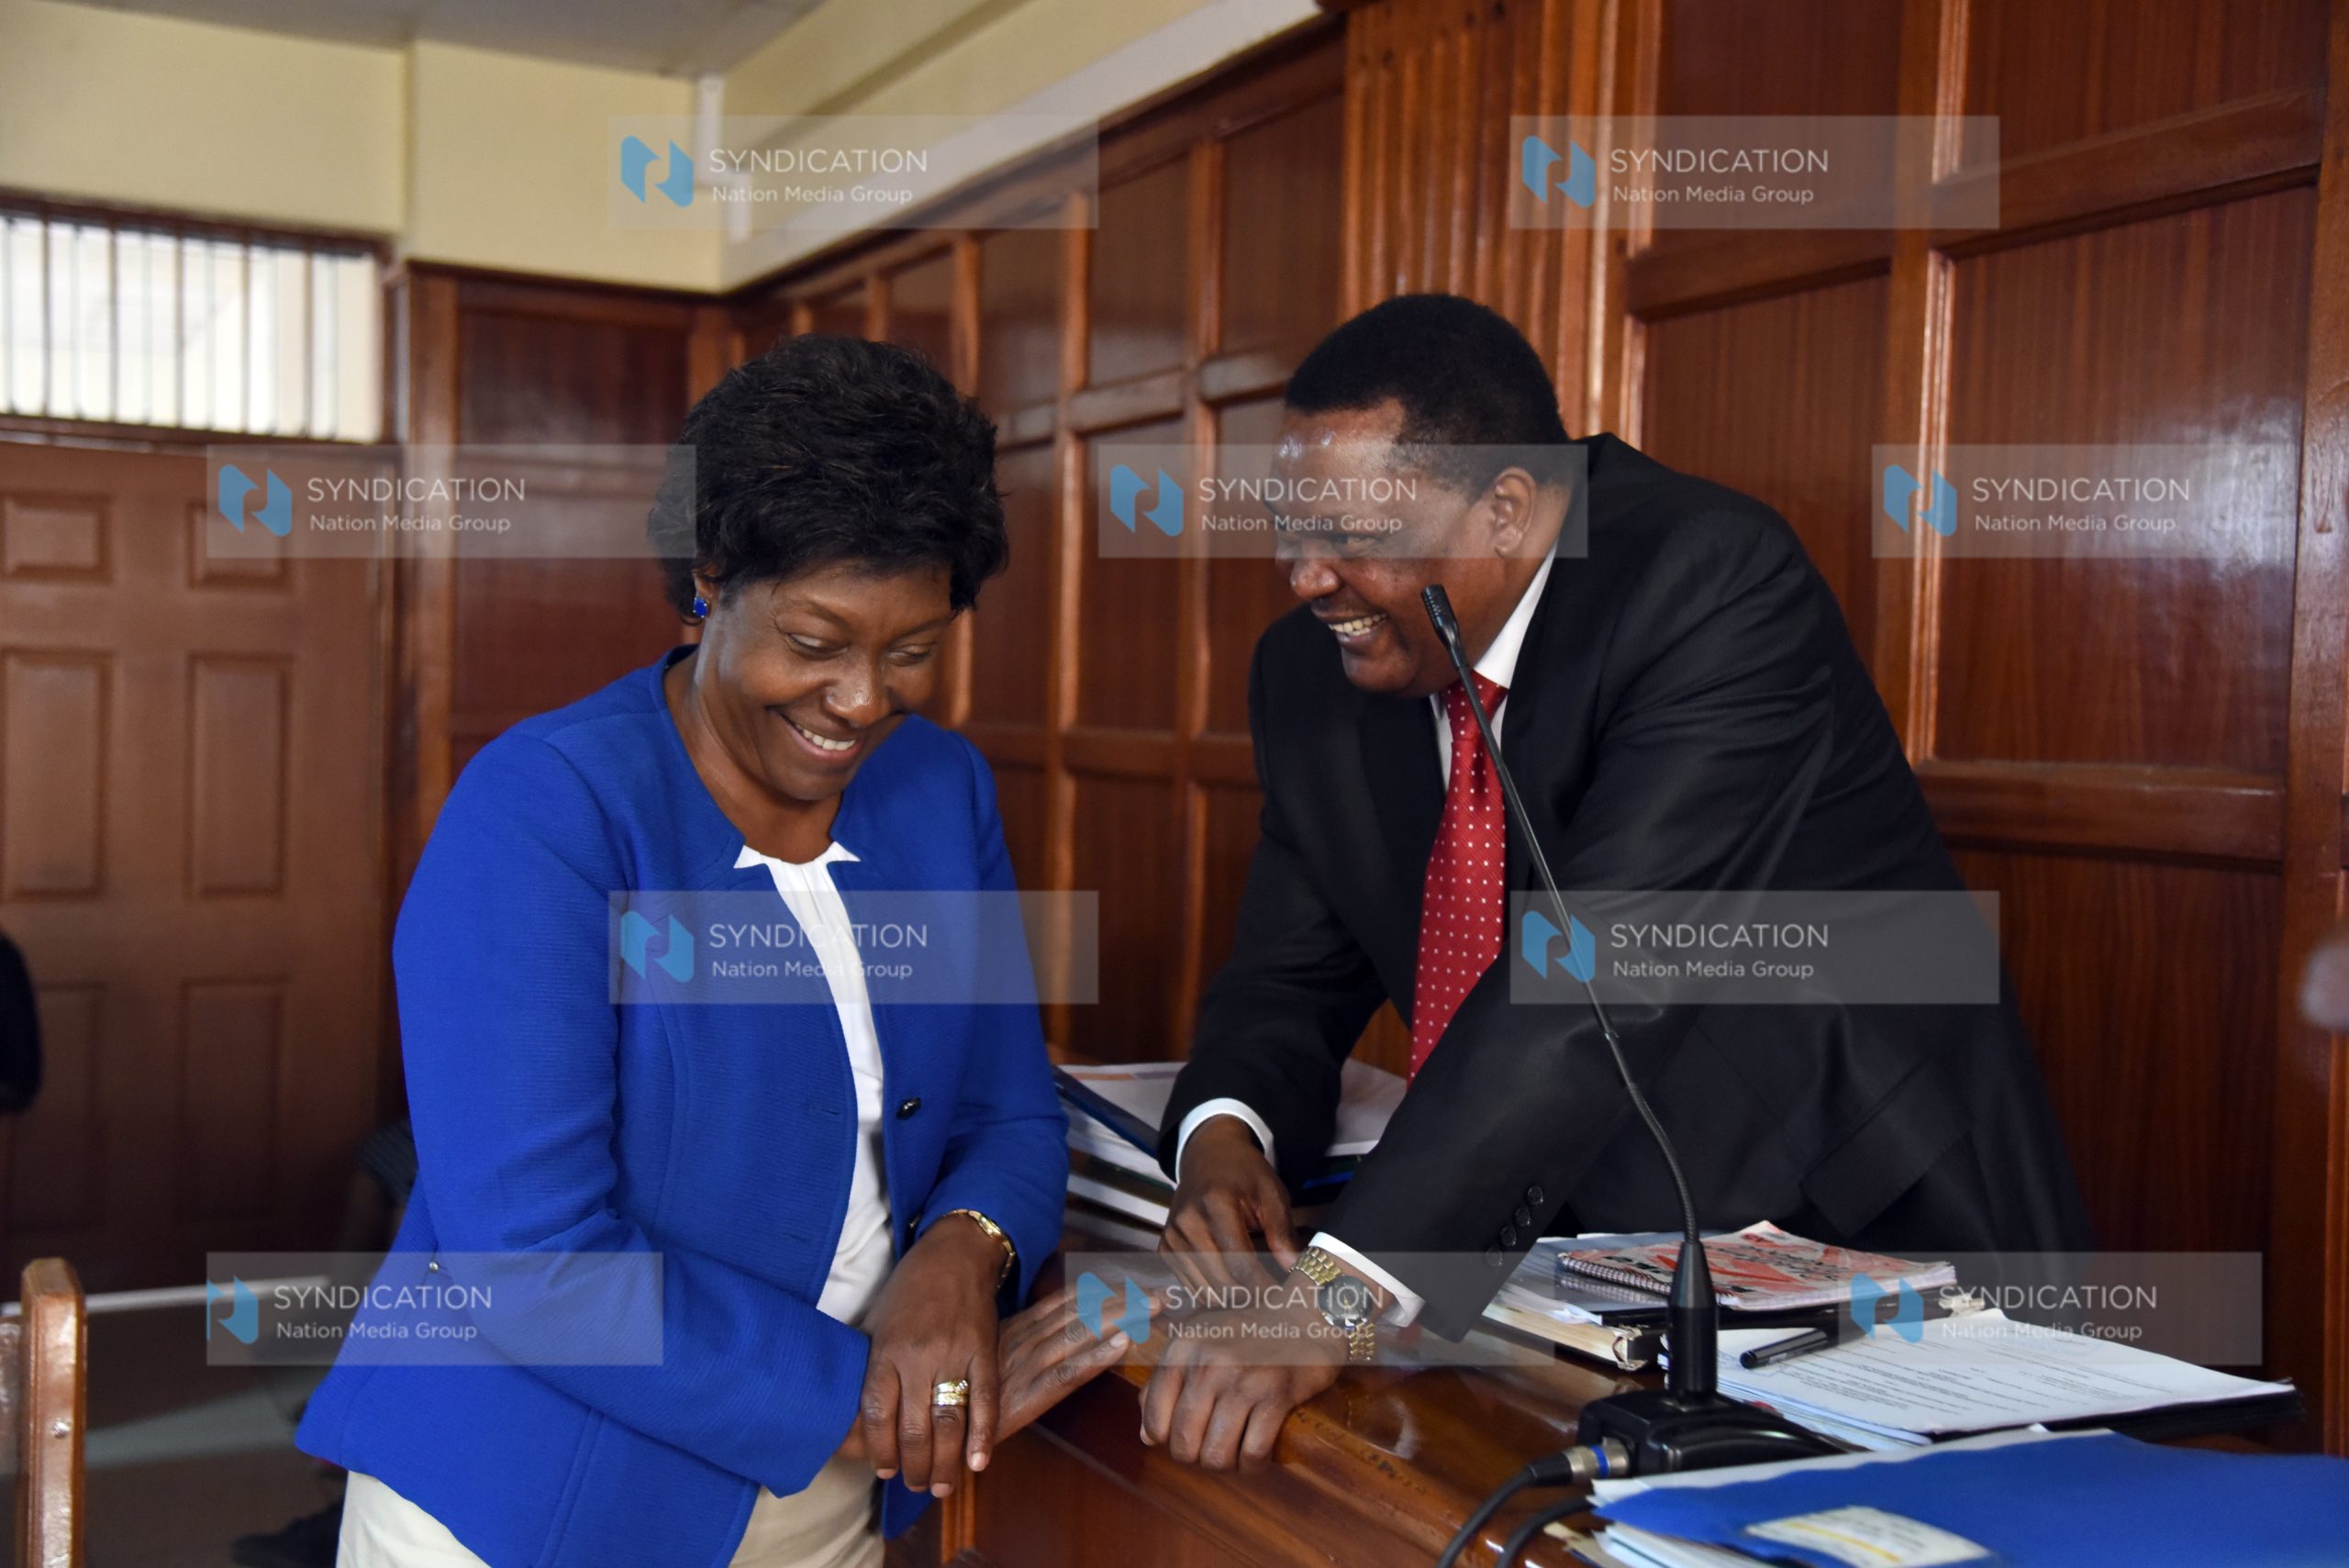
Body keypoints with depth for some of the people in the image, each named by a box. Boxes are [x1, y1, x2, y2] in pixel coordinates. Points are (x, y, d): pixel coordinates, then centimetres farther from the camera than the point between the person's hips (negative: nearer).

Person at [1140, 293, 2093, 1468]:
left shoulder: (1715, 586, -23)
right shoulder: (1314, 669, -3)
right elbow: (1291, 972, 3)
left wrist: (1336, 1299, -41)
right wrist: (1227, 1134, -20)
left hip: (1867, 1228, -4)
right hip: (1595, 1251, 4)